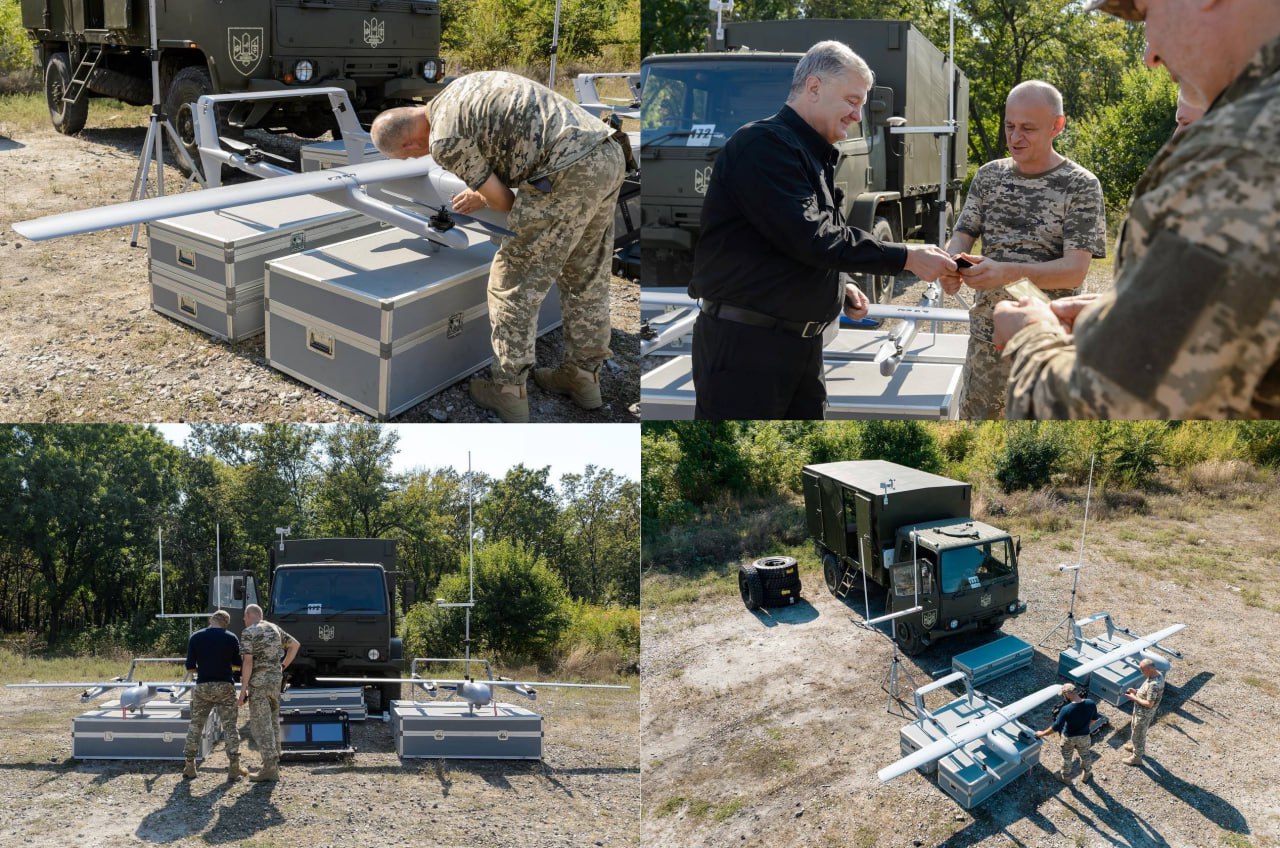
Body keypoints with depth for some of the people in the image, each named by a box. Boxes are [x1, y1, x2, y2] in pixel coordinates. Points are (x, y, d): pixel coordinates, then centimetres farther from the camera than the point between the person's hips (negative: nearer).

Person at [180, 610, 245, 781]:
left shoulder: (195, 637, -3)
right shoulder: (231, 638, -3)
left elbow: (190, 666, -3)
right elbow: (237, 662, 8)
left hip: (202, 686, 1)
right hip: (225, 686, -1)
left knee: (195, 725, 13)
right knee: (230, 726, 4)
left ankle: (189, 767, 14)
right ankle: (234, 768, 2)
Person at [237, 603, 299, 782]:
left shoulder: (248, 633, -10)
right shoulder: (274, 629, 12)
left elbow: (247, 662, -17)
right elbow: (295, 644, 21)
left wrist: (243, 688, -13)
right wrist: (283, 666, 21)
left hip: (258, 682, -7)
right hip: (275, 681, 7)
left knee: (261, 725, -6)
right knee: (273, 722, 17)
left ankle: (270, 769, -10)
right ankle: (274, 761, 21)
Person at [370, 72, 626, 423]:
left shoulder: (445, 140, -5)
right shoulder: (463, 87, 21)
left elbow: (502, 200, 4)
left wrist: (482, 197, 27)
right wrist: (482, 190, 36)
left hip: (570, 174, -9)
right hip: (608, 155, 9)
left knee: (515, 283, 4)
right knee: (586, 280, 20)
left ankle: (508, 391, 11)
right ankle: (583, 376, 32)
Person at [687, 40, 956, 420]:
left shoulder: (815, 156, 17)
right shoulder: (764, 145, -14)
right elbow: (810, 237, -23)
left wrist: (840, 287, 8)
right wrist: (906, 257, -18)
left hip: (802, 343, 10)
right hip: (743, 342, -10)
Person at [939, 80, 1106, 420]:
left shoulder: (1081, 185, -8)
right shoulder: (989, 176, 6)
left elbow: (1075, 271, -16)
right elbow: (961, 237, 4)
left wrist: (1009, 272, -33)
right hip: (988, 334, 4)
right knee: (975, 414, 11)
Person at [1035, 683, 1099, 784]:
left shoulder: (1066, 709, -36)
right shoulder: (1091, 703, -24)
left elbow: (1056, 727, -27)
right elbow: (1094, 718, -3)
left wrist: (1042, 734, -12)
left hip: (1069, 738, -3)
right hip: (1084, 736, 3)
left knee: (1066, 758, 25)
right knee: (1085, 755, 31)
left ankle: (1066, 779, 45)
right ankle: (1087, 775, 53)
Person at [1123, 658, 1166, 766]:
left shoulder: (1154, 684, -37)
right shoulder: (1157, 674, -7)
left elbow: (1149, 704, -31)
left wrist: (1134, 698, -21)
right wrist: (1136, 691, 1)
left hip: (1144, 713, -9)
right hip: (1141, 711, 9)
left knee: (1138, 734, 13)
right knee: (1137, 730, 31)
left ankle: (1137, 757, 32)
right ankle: (1136, 746, 54)